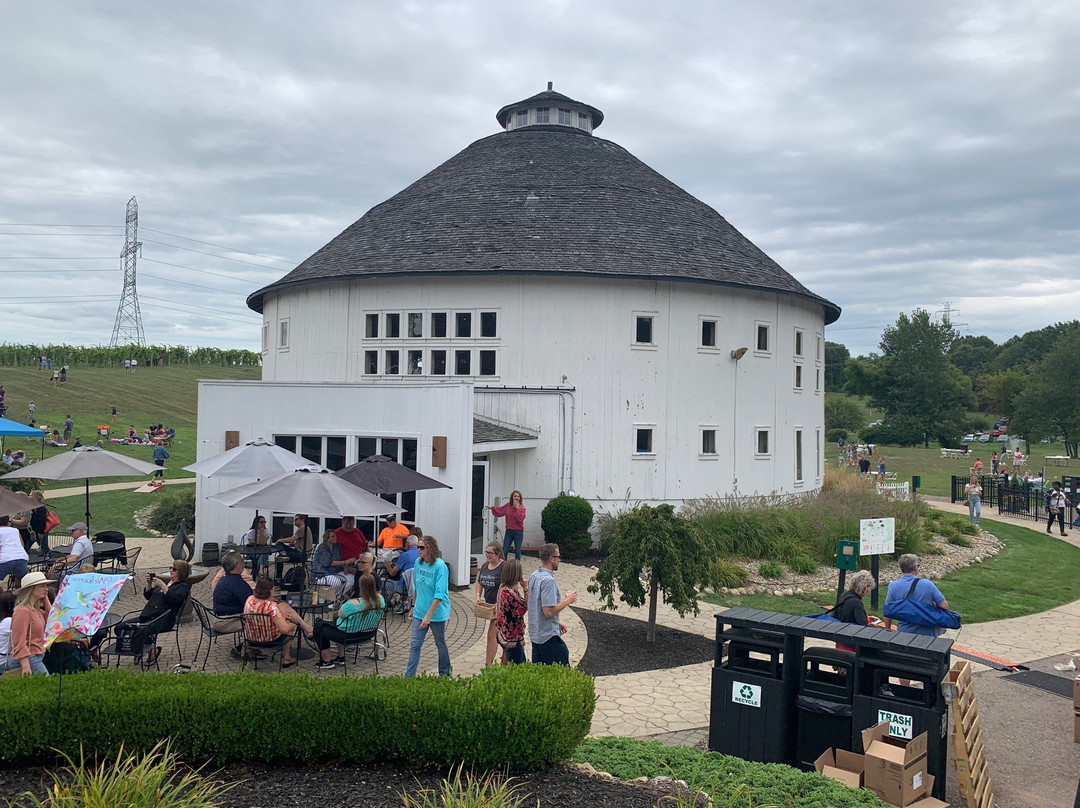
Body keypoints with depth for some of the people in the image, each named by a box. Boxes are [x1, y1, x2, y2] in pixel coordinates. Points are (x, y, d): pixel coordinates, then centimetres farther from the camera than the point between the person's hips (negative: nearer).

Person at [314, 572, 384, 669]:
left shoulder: (353, 604, -33)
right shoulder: (380, 599, -13)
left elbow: (340, 614, -15)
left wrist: (350, 597, -8)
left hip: (350, 635, -8)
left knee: (319, 626, 15)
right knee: (335, 622, 34)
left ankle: (327, 661, 23)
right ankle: (341, 658, 38)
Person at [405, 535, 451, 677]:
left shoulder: (440, 566, -19)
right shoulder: (418, 562, 0)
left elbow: (439, 594, -22)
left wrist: (428, 615, -26)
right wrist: (415, 606, 18)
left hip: (437, 612, -5)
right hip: (420, 611, 5)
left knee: (440, 644, 12)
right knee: (415, 645, 1)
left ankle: (445, 674, 30)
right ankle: (409, 676, 3)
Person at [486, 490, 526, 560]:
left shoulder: (522, 508, -6)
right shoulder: (508, 505, 5)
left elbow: (520, 519, -19)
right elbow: (500, 510, 24)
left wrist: (517, 508, -19)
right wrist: (492, 507, 16)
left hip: (518, 531, -3)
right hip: (509, 531, 3)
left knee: (517, 551, 3)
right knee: (504, 551, 2)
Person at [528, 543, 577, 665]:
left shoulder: (534, 577, 9)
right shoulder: (548, 580, -21)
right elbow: (549, 611, -24)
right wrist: (567, 601, -11)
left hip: (535, 634, 9)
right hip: (549, 636, -9)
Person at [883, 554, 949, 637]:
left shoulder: (893, 586, -5)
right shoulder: (927, 584, -7)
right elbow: (944, 606, -4)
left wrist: (888, 630, 13)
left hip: (905, 633, 3)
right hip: (928, 633, -3)